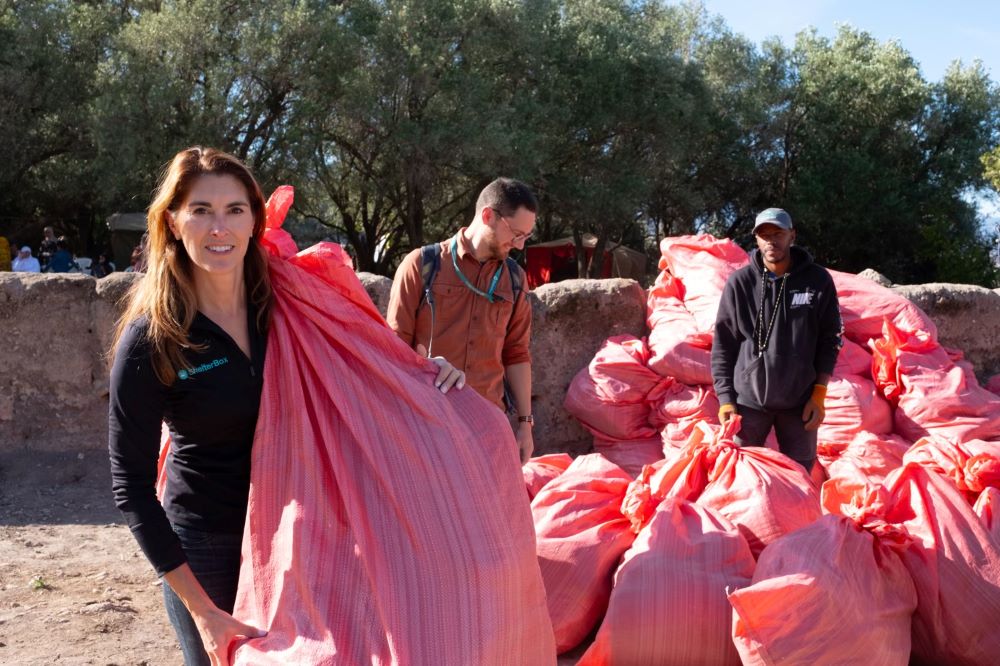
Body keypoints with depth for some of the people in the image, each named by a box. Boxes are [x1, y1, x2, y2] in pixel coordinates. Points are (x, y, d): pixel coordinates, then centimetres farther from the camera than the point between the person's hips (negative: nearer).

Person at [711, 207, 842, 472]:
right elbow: (723, 344, -1)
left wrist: (819, 395, -1)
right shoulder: (739, 282, -5)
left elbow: (830, 339, 3)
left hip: (800, 401, 1)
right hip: (748, 399, -1)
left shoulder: (818, 280, -3)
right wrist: (725, 399, -6)